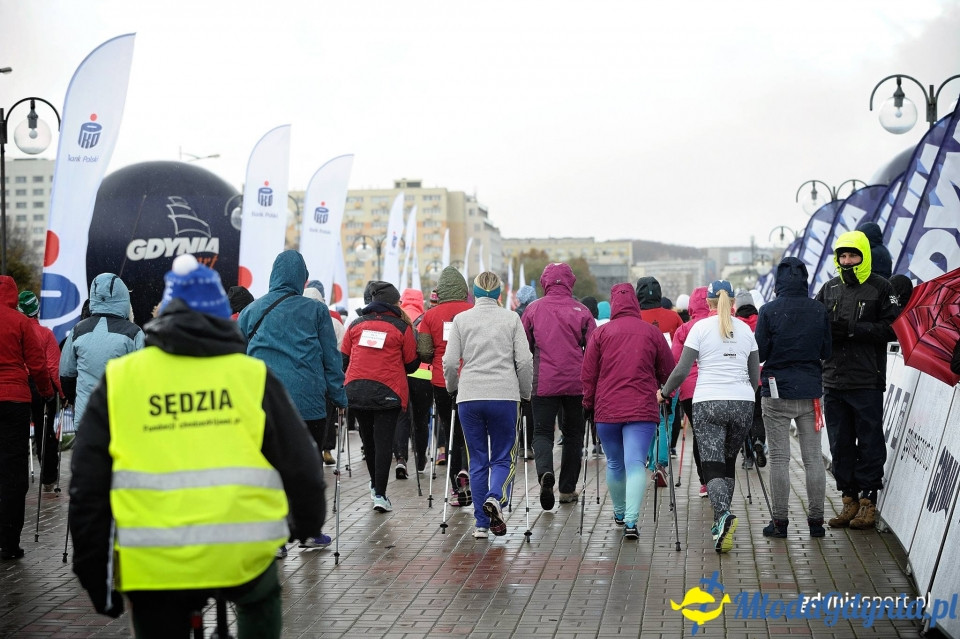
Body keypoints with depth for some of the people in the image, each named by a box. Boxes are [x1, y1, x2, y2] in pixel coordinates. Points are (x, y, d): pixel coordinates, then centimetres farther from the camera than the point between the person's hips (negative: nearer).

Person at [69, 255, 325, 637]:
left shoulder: (118, 380, 5)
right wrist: (310, 530, 23)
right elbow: (301, 467, 5)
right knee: (260, 599, 34)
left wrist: (96, 577, 11)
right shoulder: (251, 375, 2)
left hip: (153, 563, 0)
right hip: (242, 550, 0)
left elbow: (88, 487, 4)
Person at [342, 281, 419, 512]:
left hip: (356, 390, 4)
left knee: (368, 437, 20)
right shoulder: (402, 327, -2)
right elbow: (411, 365, 2)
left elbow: (344, 359, 12)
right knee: (384, 441, -1)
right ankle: (380, 494, -6)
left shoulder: (356, 324, 8)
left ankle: (375, 483, 36)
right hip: (387, 391, -4)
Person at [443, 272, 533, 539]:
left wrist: (453, 388, 19)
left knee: (477, 461, 9)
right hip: (504, 396, -1)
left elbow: (450, 362, 1)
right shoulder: (512, 319, 4)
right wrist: (525, 393, 12)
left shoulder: (461, 319, 6)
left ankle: (482, 524, 8)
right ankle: (496, 498, -21)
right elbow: (524, 361, -1)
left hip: (469, 397, 1)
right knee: (503, 457, 8)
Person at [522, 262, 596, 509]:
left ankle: (545, 472, -24)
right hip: (576, 383, 1)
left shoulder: (533, 309, 1)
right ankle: (568, 489, 17)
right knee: (573, 434, 14)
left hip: (544, 383, -1)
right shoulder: (581, 311, -1)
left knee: (542, 432, 4)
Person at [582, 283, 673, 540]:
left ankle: (619, 513, 34)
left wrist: (589, 404, 15)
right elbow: (668, 372, 8)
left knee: (614, 464, 17)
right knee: (635, 464, -6)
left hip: (606, 410, 1)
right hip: (642, 410, -1)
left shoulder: (600, 333, 1)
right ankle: (631, 520, -19)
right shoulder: (652, 332, 2)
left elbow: (588, 375, 3)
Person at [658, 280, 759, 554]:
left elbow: (682, 369, -5)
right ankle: (721, 524, 16)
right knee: (729, 462, 16)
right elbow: (755, 375, 14)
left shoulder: (701, 327, -1)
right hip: (743, 403, 3)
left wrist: (664, 393, 10)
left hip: (708, 403, -3)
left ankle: (724, 515, -29)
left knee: (713, 466, -5)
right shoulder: (745, 329, 10)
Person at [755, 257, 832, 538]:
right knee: (813, 457, 8)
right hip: (810, 391, 3)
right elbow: (827, 351, 6)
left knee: (779, 459, 3)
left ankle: (780, 521, 4)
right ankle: (816, 520, 11)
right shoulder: (819, 310, -1)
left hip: (777, 390, -3)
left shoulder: (769, 311, -10)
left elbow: (759, 352, -7)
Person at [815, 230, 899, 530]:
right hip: (833, 381, 5)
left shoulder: (880, 288, -2)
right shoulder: (829, 289, 13)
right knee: (840, 445, 9)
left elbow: (891, 328, -10)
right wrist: (828, 330, -8)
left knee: (870, 444, 1)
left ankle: (868, 502, 8)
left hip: (867, 382, -5)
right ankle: (849, 501, 18)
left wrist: (853, 329, -17)